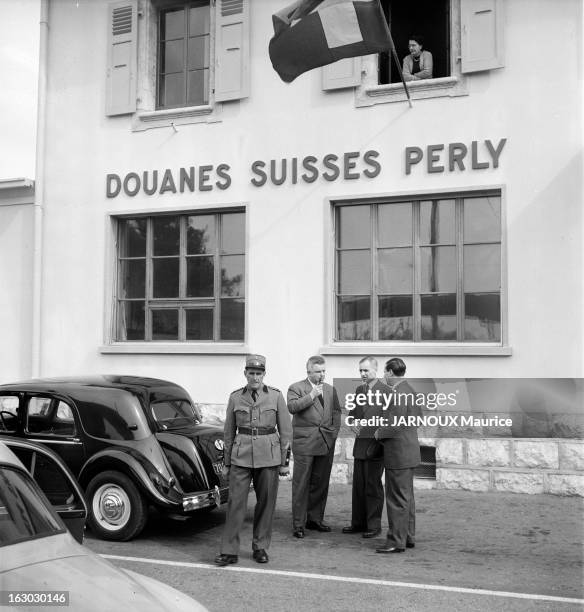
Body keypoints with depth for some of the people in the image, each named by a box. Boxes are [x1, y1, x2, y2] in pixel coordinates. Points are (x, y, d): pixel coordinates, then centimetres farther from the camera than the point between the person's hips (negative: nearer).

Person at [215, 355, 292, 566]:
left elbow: (285, 430, 4)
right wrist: (227, 463, 10)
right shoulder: (235, 397, 4)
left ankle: (260, 547, 21)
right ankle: (229, 551, 3)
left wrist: (284, 462, 2)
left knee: (266, 503, 6)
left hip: (268, 456, 0)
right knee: (236, 501, -3)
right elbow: (229, 432, 10)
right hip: (241, 456, 0)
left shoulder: (276, 396, 1)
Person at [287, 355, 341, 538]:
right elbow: (292, 407, -16)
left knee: (320, 483, 10)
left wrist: (334, 430, 7)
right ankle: (298, 524, 4)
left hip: (326, 442, 5)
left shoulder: (330, 390, 16)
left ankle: (315, 519, 23)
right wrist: (311, 395, -19)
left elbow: (336, 411, 19)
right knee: (301, 484, -2)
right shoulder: (296, 388, 0)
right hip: (304, 442, -5)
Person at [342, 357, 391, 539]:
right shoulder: (359, 390, 13)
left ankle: (374, 525, 11)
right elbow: (352, 413, 23)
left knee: (373, 485, 1)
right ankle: (358, 522, 21)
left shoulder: (386, 391, -8)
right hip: (360, 443, 6)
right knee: (358, 485, 11)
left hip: (376, 444, -6)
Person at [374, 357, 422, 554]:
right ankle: (408, 537, 25)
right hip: (409, 450, 10)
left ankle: (396, 541, 2)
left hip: (398, 452, -10)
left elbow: (395, 426, -25)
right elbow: (419, 417, 22)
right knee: (406, 496, 17)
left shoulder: (398, 394, -21)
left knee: (397, 498, -4)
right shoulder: (409, 390, 10)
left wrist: (379, 433, -9)